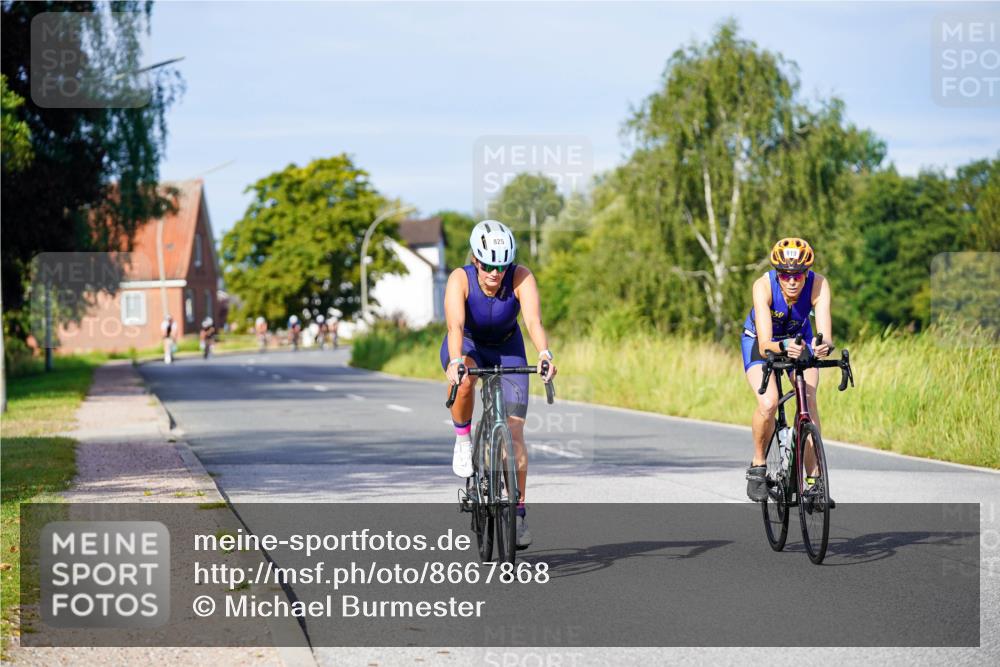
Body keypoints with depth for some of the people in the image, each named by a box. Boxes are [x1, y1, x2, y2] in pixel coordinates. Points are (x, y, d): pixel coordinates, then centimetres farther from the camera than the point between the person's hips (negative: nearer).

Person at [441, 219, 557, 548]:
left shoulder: (521, 277, -28)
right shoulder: (460, 279, -30)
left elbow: (534, 320, -41)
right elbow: (455, 324, -42)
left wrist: (544, 355, -60)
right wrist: (455, 362, -60)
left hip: (507, 349, 1)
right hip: (468, 345, -1)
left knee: (514, 431, -8)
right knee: (464, 378, -39)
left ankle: (518, 511, 4)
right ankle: (463, 440, -13)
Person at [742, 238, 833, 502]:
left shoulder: (818, 284, -31)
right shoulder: (763, 286, -35)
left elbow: (825, 329, -44)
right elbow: (765, 345, -44)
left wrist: (826, 344, -67)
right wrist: (782, 348, -66)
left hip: (800, 339, 2)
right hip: (761, 342, -2)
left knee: (809, 403, -19)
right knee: (768, 403, -25)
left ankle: (813, 477, -7)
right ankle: (758, 465, -1)